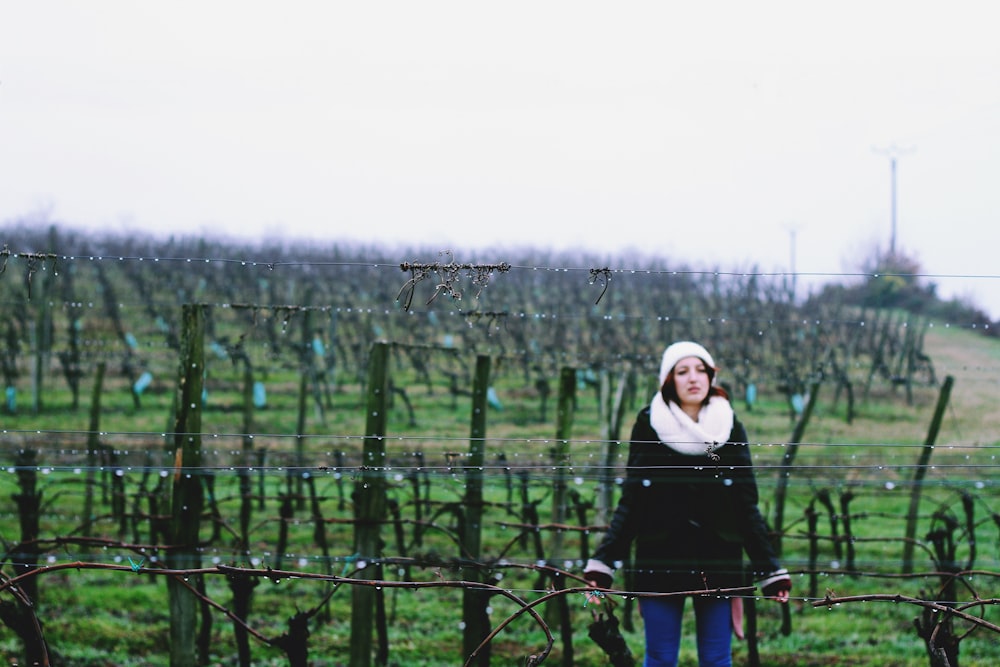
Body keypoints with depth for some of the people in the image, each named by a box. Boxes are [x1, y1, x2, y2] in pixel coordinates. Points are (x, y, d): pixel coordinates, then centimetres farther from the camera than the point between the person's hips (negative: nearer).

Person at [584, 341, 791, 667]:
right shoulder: (649, 426, 2)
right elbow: (630, 502, 1)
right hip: (659, 563, -1)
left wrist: (770, 571, -1)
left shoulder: (730, 429, 5)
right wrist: (601, 563, -9)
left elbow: (747, 506, 5)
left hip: (718, 566, 1)